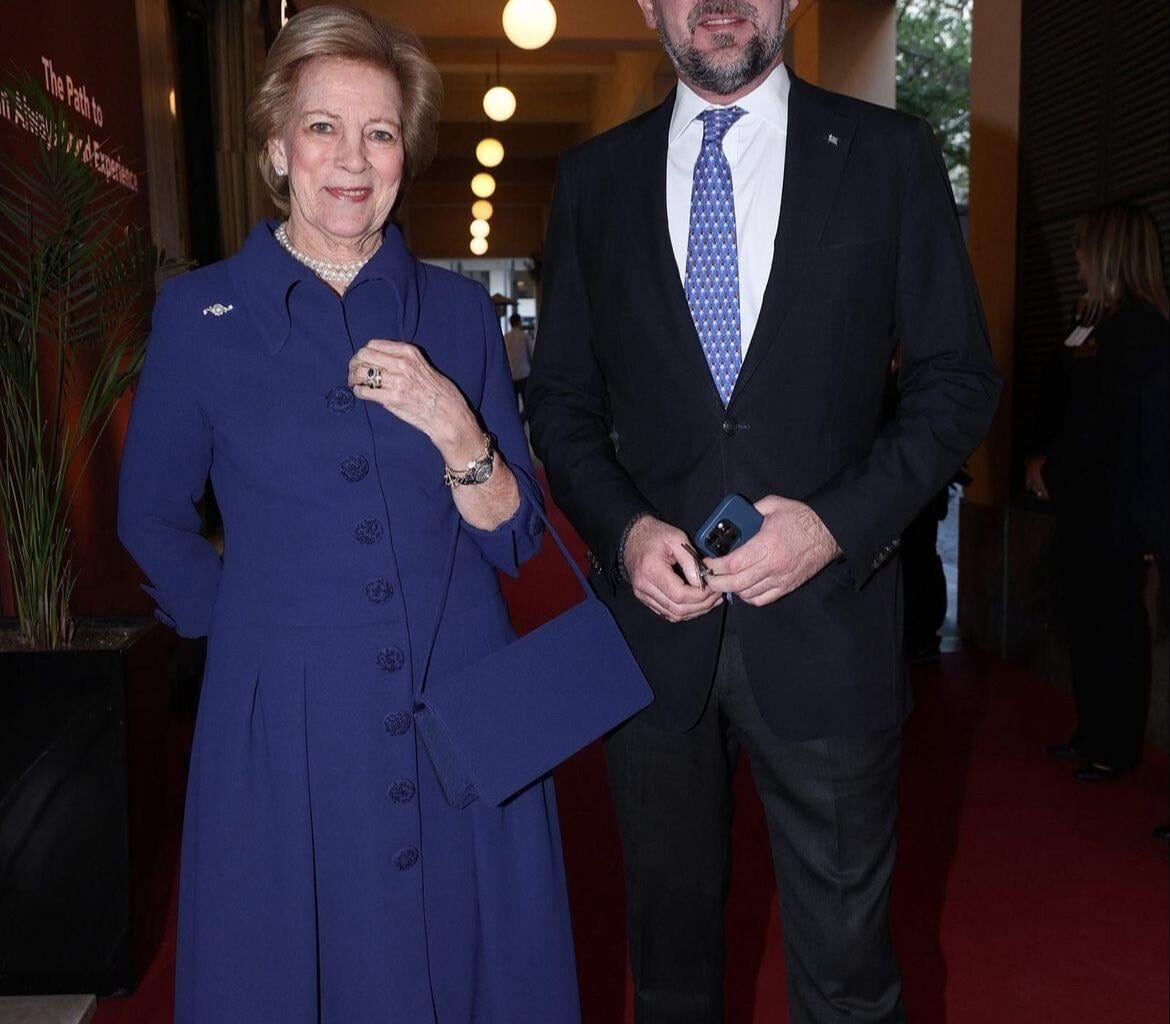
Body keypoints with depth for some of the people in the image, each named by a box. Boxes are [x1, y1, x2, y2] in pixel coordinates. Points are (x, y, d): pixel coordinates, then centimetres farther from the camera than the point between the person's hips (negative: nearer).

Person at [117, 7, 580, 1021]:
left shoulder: (458, 309, 3)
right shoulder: (199, 312, -1)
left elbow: (515, 537, 0)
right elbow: (154, 518, 10)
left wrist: (454, 427, -16)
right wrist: (255, 625, 4)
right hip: (286, 727, -1)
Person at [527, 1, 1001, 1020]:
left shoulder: (891, 153, 2)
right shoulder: (594, 178, 7)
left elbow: (958, 379, 1)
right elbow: (561, 398, 8)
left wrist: (839, 523, -13)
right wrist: (623, 529, -10)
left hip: (825, 621, -1)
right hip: (654, 616, 2)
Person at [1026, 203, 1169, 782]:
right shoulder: (1102, 323, 13)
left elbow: (1108, 423, -19)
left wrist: (1052, 470, -9)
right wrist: (1048, 465, 1)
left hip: (1116, 507, -9)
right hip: (1085, 501, 9)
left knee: (1113, 623, 1)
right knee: (1086, 619, 14)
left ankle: (1117, 747, 14)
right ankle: (1094, 732, 26)